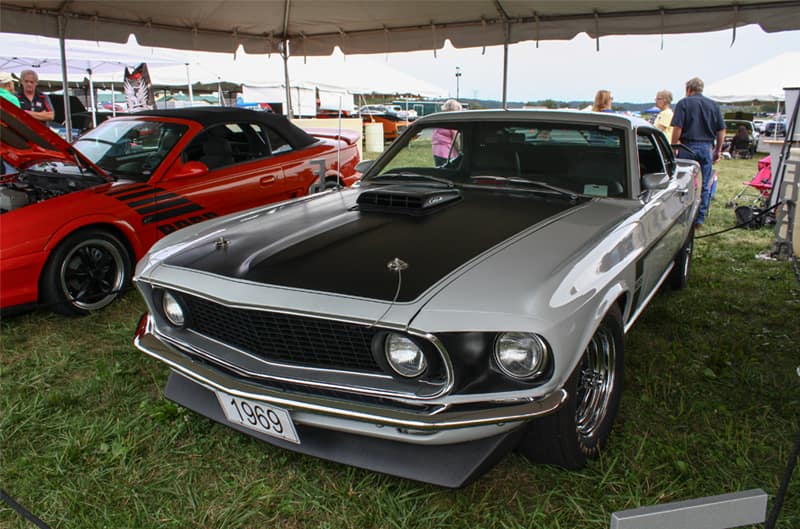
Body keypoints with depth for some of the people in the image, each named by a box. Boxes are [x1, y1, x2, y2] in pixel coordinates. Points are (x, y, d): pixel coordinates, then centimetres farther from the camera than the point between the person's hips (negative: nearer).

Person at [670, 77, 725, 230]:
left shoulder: (684, 103, 0)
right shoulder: (713, 105, 11)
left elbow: (677, 128, -9)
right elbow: (721, 130, 10)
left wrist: (674, 148, -2)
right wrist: (718, 150, 18)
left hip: (688, 147, -3)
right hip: (707, 148, 3)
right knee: (705, 186, 8)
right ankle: (700, 220, 9)